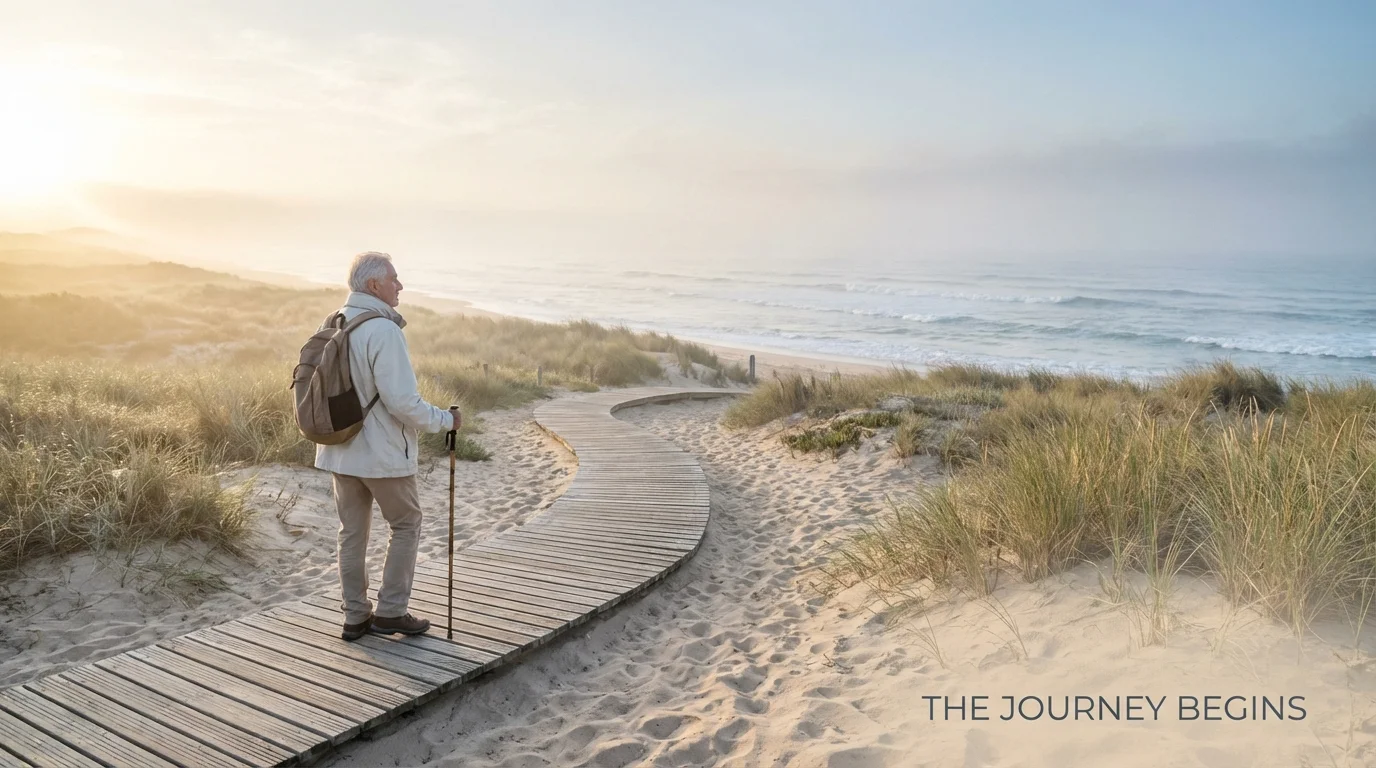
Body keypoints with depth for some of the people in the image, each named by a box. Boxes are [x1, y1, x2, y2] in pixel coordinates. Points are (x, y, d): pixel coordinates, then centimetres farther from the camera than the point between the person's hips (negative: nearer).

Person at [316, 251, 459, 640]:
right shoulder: (383, 331, -21)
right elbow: (402, 401, -24)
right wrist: (446, 420, -10)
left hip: (341, 449, 8)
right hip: (383, 452, -7)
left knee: (352, 532, 14)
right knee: (406, 525, 10)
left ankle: (355, 616, 21)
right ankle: (391, 611, 13)